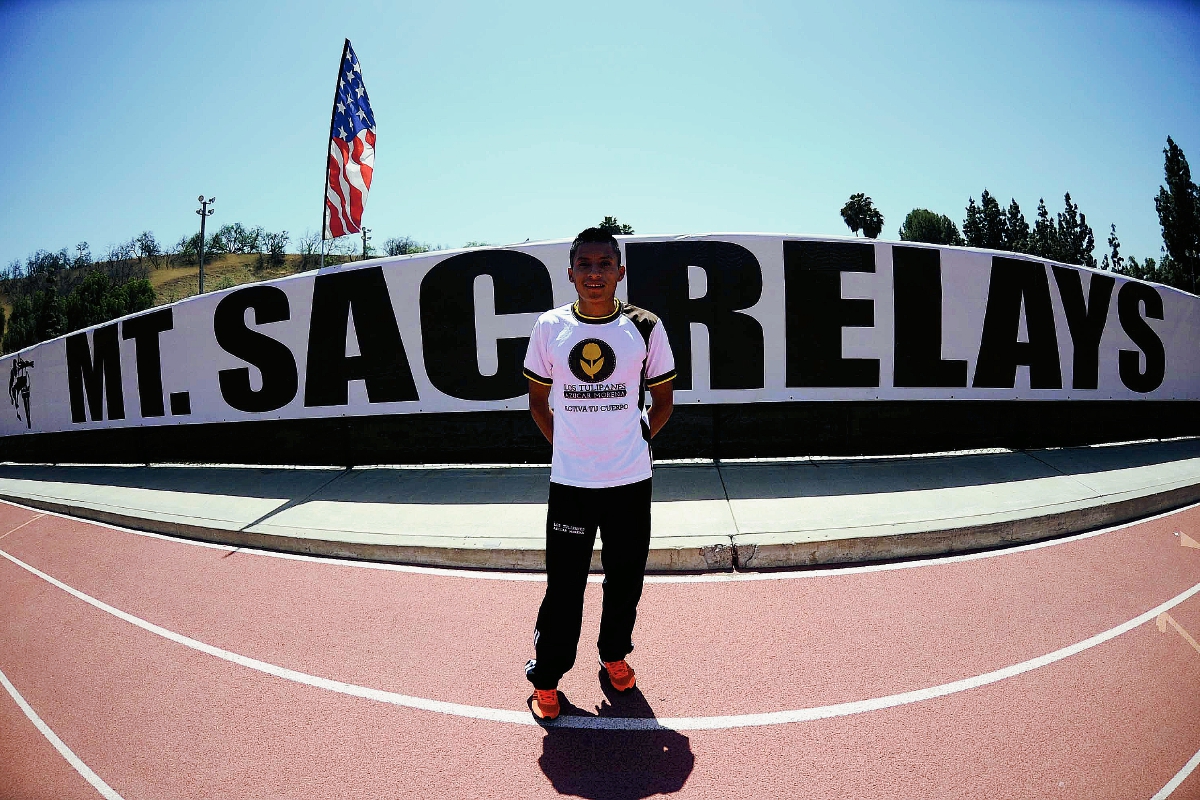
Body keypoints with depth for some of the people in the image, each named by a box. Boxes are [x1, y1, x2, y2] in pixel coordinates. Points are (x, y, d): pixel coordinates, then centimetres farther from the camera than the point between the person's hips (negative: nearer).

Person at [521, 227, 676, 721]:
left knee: (625, 577, 14)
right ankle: (546, 676, 23)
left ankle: (615, 654, 38)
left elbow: (662, 400, 8)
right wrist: (565, 444, 5)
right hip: (569, 481, 0)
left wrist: (637, 439, 2)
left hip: (630, 481, 1)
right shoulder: (549, 327, -1)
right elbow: (538, 400, 10)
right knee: (563, 584, 4)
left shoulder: (645, 327, -3)